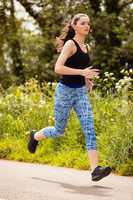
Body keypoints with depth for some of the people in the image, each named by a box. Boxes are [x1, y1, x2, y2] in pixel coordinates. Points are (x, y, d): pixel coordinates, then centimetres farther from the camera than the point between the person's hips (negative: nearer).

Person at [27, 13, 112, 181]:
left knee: (89, 129, -11)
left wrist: (87, 79, 13)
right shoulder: (70, 44, -12)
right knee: (59, 131, 8)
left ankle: (95, 169, -19)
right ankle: (35, 136, 40)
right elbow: (58, 68, -22)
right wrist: (82, 72, -27)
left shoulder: (86, 47, 11)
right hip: (65, 91, -6)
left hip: (81, 92, 6)